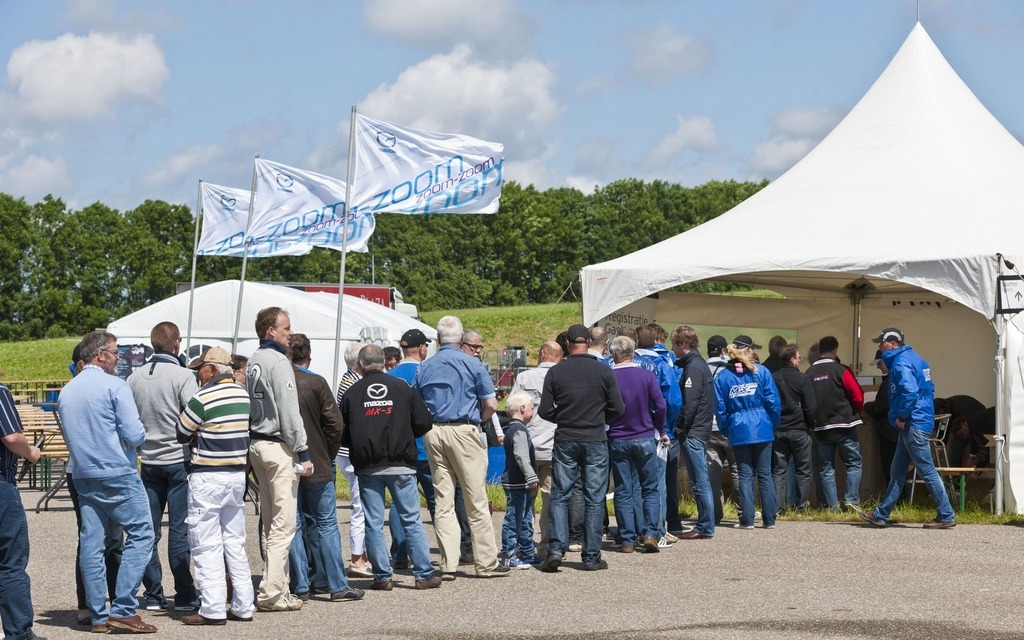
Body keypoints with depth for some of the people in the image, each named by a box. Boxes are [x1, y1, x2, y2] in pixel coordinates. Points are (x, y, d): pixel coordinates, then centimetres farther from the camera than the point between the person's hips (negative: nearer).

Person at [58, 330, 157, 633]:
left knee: (91, 544, 8)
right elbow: (134, 435, -16)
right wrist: (141, 436, 5)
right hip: (118, 475, -7)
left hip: (84, 477, 7)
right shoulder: (115, 386, -10)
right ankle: (123, 609, -9)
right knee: (141, 534, -2)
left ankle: (98, 615, 10)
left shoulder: (66, 391, 11)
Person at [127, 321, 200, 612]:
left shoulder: (135, 378, 4)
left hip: (149, 461, 4)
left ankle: (153, 594, 12)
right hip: (179, 460, -4)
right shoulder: (182, 376, -11)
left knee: (148, 530, 9)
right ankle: (184, 596, 2)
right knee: (179, 530, -1)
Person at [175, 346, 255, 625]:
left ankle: (213, 609, -3)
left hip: (207, 477, -7)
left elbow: (181, 434, -4)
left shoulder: (203, 398, -14)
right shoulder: (244, 395, 7)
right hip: (237, 474, 7)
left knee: (207, 545, -2)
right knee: (235, 542, 13)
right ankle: (242, 606, 15)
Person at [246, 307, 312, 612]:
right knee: (283, 524, -6)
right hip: (279, 446, -9)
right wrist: (303, 452, -15)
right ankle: (271, 592, -8)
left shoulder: (253, 362, 12)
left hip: (256, 444, 9)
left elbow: (250, 405, 13)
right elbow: (289, 412, -16)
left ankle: (278, 585, 19)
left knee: (270, 522, 14)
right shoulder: (278, 362, -13)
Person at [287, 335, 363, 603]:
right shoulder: (316, 383, -8)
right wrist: (329, 455, 7)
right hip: (316, 466, -2)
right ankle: (337, 585, 3)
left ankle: (300, 586, 7)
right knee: (326, 525, 4)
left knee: (293, 525, 7)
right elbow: (334, 423, -9)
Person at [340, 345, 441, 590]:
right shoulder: (402, 388, 2)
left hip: (367, 468, 0)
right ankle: (424, 574, 5)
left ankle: (382, 576, 6)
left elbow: (342, 434, 3)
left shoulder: (351, 393, 2)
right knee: (412, 521, 6)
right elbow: (424, 423, 2)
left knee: (373, 524, 6)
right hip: (401, 466, 0)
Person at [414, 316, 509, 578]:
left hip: (433, 433, 4)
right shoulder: (472, 364, -2)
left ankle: (448, 564, 3)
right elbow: (491, 404, -4)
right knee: (476, 500, 0)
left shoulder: (424, 367, 9)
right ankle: (486, 563, 3)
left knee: (443, 501, 6)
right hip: (463, 431, -4)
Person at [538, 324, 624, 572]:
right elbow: (618, 409, -1)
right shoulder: (604, 372, -3)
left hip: (565, 441, 0)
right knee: (594, 500, 5)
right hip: (596, 441, 0)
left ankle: (556, 548, -7)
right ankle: (591, 556, 6)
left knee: (559, 496, 7)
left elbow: (545, 410, -3)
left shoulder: (555, 372, -2)